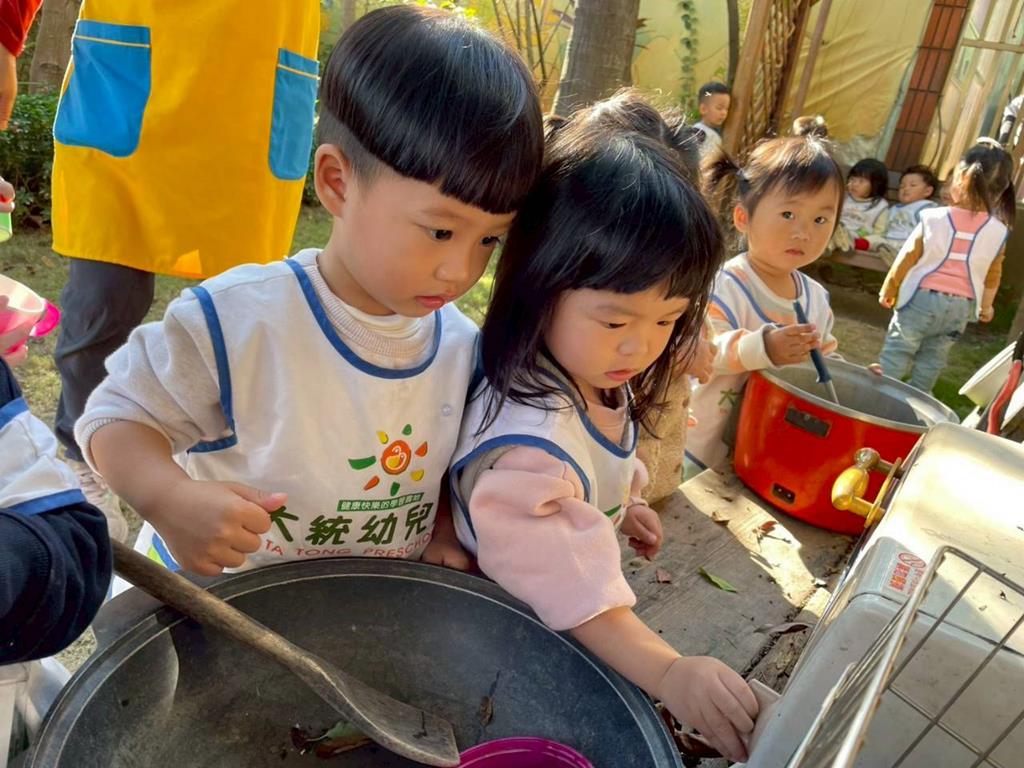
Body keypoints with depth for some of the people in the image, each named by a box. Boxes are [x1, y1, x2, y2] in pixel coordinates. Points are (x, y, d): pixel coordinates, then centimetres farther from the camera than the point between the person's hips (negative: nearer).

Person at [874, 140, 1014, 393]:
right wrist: (986, 306, 24)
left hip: (922, 298, -3)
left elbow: (907, 258, -6)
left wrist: (888, 289, 7)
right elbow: (993, 276, 7)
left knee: (896, 351, 7)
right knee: (932, 362, 14)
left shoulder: (934, 219, -14)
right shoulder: (998, 232, -4)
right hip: (960, 306, 3)